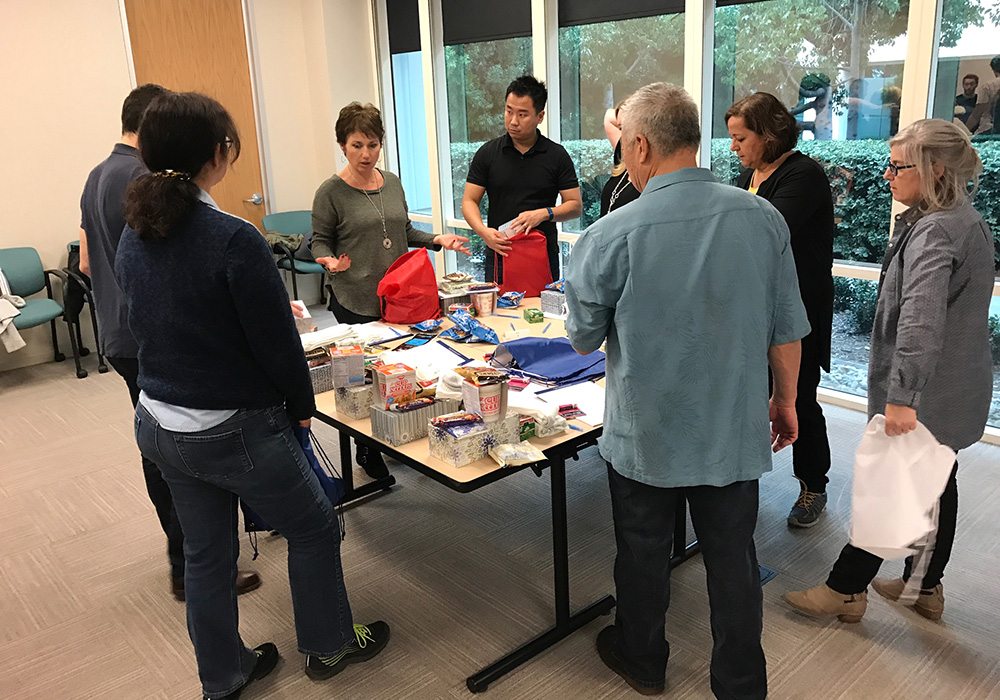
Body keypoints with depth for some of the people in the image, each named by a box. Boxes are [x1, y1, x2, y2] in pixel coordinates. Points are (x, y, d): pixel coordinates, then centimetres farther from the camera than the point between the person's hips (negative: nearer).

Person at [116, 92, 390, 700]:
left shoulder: (133, 238, 0)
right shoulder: (233, 239, -24)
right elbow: (277, 342, -19)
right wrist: (303, 405, -1)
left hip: (159, 423, 7)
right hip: (233, 430, -7)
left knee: (206, 552, 21)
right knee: (314, 530, 17)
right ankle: (329, 645, 36)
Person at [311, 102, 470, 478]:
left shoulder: (392, 182, 8)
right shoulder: (331, 192, -8)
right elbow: (320, 241, -2)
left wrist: (438, 240, 3)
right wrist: (330, 261, -23)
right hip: (356, 302, -5)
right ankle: (367, 452, 22)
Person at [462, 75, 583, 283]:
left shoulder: (557, 155, 2)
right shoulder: (488, 153, 4)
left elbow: (576, 205, 2)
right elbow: (469, 201, 2)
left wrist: (544, 213, -16)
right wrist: (483, 231, -17)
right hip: (499, 254, 1)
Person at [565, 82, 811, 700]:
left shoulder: (611, 236, -19)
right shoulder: (764, 218, -9)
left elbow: (584, 337, -6)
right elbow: (787, 330, -1)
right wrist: (786, 399, 14)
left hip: (646, 436, -2)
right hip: (736, 433, 3)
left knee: (644, 554, 19)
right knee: (733, 559, 17)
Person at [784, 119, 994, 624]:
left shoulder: (933, 232, -22)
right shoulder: (968, 220, 11)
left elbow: (920, 322, -34)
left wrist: (901, 396, -36)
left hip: (924, 392, -10)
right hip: (956, 390, 10)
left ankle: (846, 590, 16)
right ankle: (927, 587, 34)